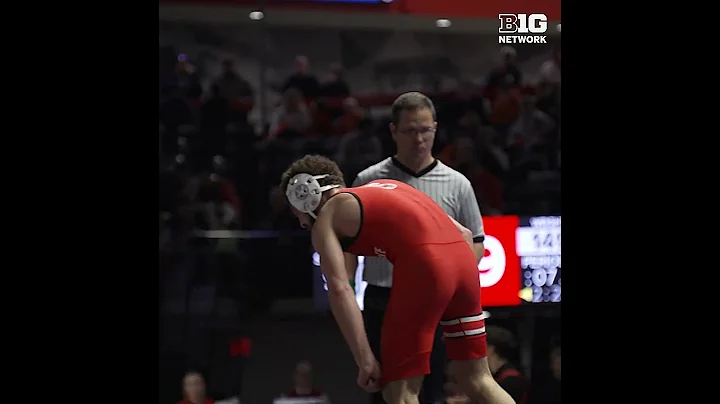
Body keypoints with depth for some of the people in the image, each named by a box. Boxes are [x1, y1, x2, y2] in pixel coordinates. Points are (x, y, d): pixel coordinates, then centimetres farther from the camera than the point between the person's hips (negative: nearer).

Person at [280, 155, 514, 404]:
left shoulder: (325, 218, 13)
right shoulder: (384, 189, 33)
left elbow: (340, 289, -4)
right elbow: (465, 234, 29)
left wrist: (364, 358, -6)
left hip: (423, 266, -7)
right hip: (462, 258, 7)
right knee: (476, 379, 17)